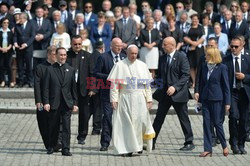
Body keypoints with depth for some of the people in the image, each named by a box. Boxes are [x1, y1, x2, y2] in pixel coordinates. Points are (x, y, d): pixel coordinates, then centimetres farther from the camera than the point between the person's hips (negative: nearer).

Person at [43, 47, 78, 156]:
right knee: (53, 126, 7)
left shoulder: (70, 70, 10)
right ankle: (51, 147, 21)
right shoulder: (50, 70, 2)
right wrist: (46, 102, -9)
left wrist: (75, 103, 5)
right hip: (54, 103, -1)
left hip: (67, 103, 1)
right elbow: (46, 88, 0)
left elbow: (74, 88, 10)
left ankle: (65, 149, -3)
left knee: (66, 126, -4)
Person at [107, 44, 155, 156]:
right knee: (126, 124, -2)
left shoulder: (142, 66, 8)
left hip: (139, 99, 2)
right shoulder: (120, 65, 0)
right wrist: (114, 99, -9)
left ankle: (138, 145, 12)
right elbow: (114, 84, -2)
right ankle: (127, 148, 3)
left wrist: (149, 99, 3)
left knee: (141, 121, -4)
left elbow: (147, 84, 10)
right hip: (125, 99, -2)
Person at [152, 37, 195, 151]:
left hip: (178, 94, -6)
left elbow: (185, 75, -13)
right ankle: (151, 142, 9)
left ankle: (189, 143, 13)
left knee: (184, 119, 3)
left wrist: (175, 87, -21)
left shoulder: (181, 57, -8)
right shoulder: (162, 59, 11)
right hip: (164, 93, 6)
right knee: (159, 118, 6)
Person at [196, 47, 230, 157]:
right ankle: (208, 150, 5)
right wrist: (199, 98, 11)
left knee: (217, 123, 0)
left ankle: (224, 146, 20)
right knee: (206, 123, 3)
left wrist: (227, 102, -8)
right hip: (206, 99, 5)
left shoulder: (222, 68, -8)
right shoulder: (204, 66, 8)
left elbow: (226, 85, -6)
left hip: (217, 99, -5)